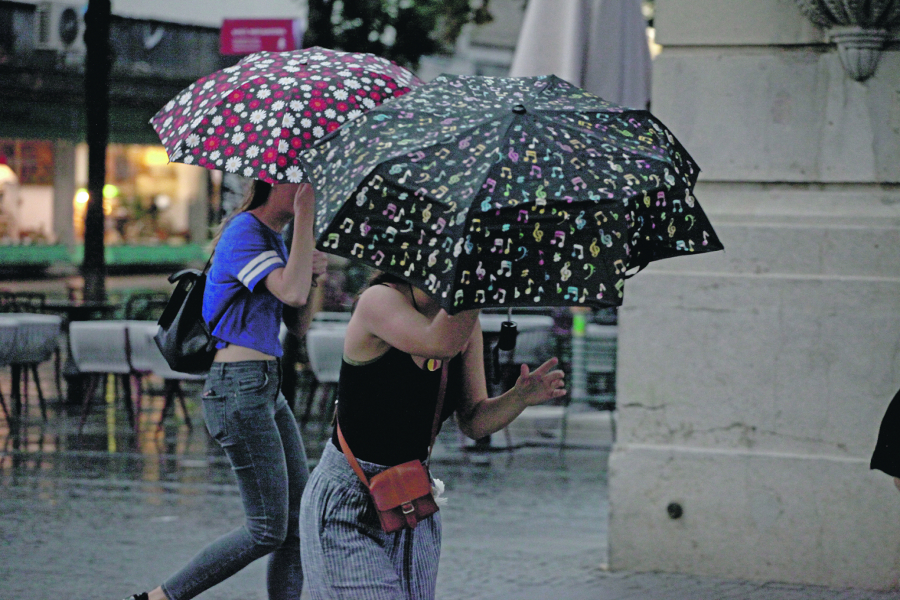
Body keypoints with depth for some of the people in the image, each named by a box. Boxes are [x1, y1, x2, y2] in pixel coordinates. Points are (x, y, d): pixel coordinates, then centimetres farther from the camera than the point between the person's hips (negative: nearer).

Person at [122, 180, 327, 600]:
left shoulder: (272, 238, 18)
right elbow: (292, 293, -26)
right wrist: (305, 215, -23)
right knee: (268, 530, -6)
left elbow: (298, 325, 16)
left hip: (266, 390, 10)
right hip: (239, 389, -10)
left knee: (300, 523, 6)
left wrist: (311, 272, -2)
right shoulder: (244, 232, -12)